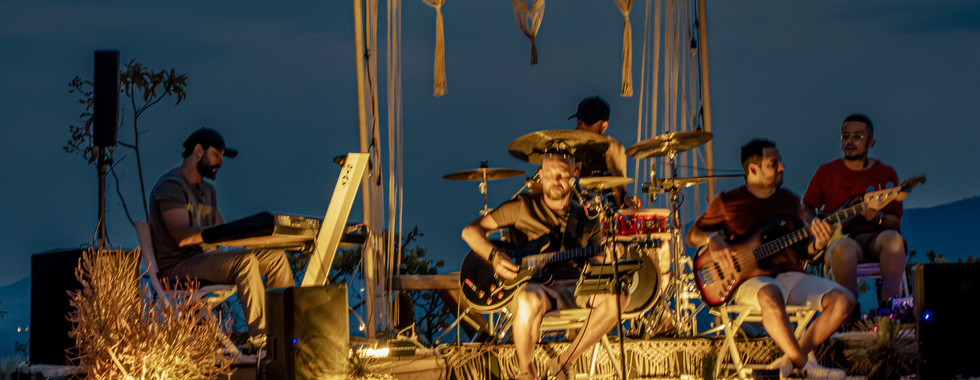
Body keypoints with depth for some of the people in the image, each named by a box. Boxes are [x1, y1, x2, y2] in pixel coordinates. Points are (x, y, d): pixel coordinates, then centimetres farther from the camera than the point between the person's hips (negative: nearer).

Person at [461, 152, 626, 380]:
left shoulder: (585, 219, 17)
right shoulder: (523, 207, 6)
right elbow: (470, 231, 3)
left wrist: (607, 259, -12)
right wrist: (494, 256, -15)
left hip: (574, 286, 4)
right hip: (534, 285, -4)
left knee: (619, 295, -25)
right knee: (530, 301, -42)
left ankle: (565, 362, -13)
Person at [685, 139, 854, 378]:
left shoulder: (790, 201, 17)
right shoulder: (727, 202, 5)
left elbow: (801, 247, 18)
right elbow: (692, 235, 11)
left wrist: (816, 245, -6)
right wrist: (713, 239, -12)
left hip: (790, 274, 5)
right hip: (751, 279, -5)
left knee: (842, 300, -19)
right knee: (770, 297, -42)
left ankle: (791, 360, -13)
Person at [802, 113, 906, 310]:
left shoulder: (886, 174, 9)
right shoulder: (826, 172, 10)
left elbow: (896, 222, 6)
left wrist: (879, 218, -16)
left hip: (875, 239, 1)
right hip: (839, 237, -1)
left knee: (892, 239, -35)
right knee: (844, 248, -38)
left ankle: (888, 305, -37)